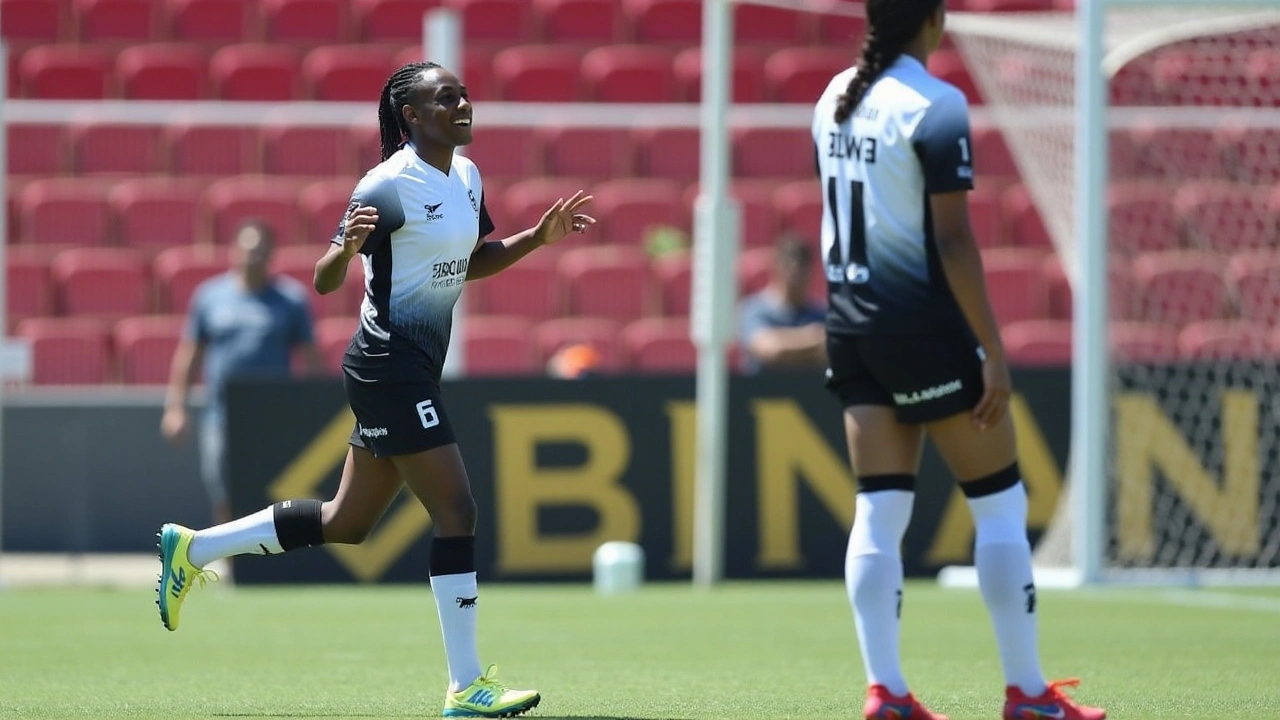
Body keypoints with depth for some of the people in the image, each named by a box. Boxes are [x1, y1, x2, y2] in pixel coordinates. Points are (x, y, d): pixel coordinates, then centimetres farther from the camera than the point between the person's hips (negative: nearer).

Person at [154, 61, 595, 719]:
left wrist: (538, 236, 11)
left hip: (414, 369, 10)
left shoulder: (467, 177, 9)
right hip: (389, 367, -10)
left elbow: (474, 261, 24)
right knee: (456, 512, -11)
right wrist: (348, 245, -36)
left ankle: (192, 548, 29)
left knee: (347, 522, 16)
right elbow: (324, 281, -16)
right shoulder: (389, 187, -16)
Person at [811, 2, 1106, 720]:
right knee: (1001, 504, 3)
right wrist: (993, 352, -15)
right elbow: (954, 240, -17)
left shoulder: (836, 96, 8)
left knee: (880, 512, 4)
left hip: (851, 325, 7)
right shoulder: (936, 106, -15)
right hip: (923, 325, -7)